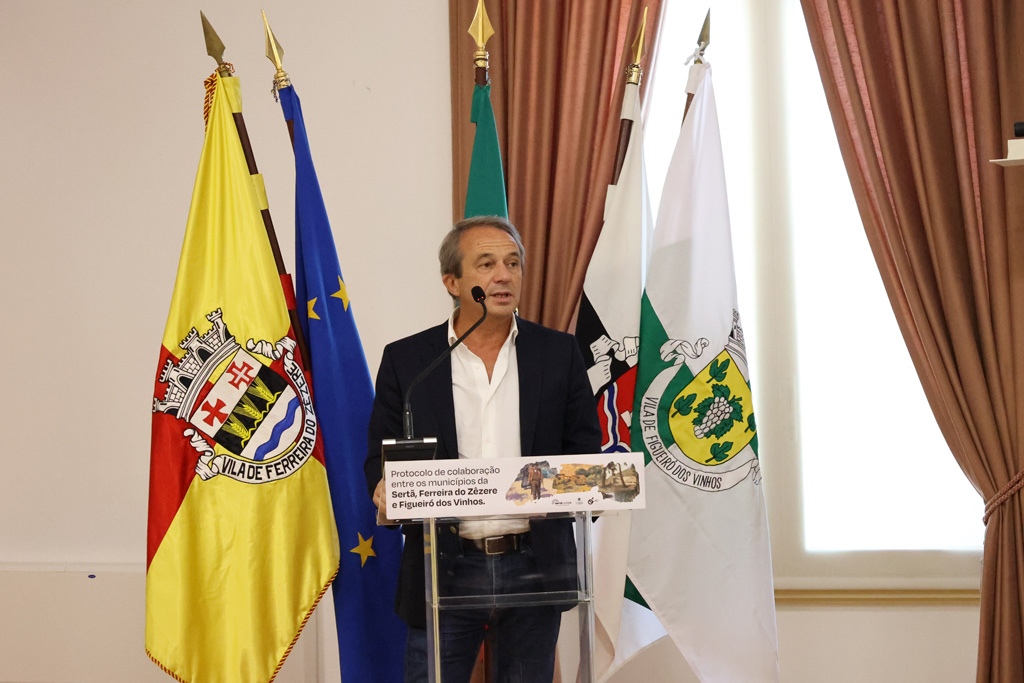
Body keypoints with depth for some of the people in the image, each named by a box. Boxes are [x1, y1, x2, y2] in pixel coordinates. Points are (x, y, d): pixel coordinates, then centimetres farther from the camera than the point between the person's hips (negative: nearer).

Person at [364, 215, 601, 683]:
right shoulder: (406, 360, 3)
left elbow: (585, 448, 7)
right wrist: (386, 489, -18)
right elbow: (380, 456, 5)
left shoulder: (559, 353, 5)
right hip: (445, 569, -1)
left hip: (534, 569, 1)